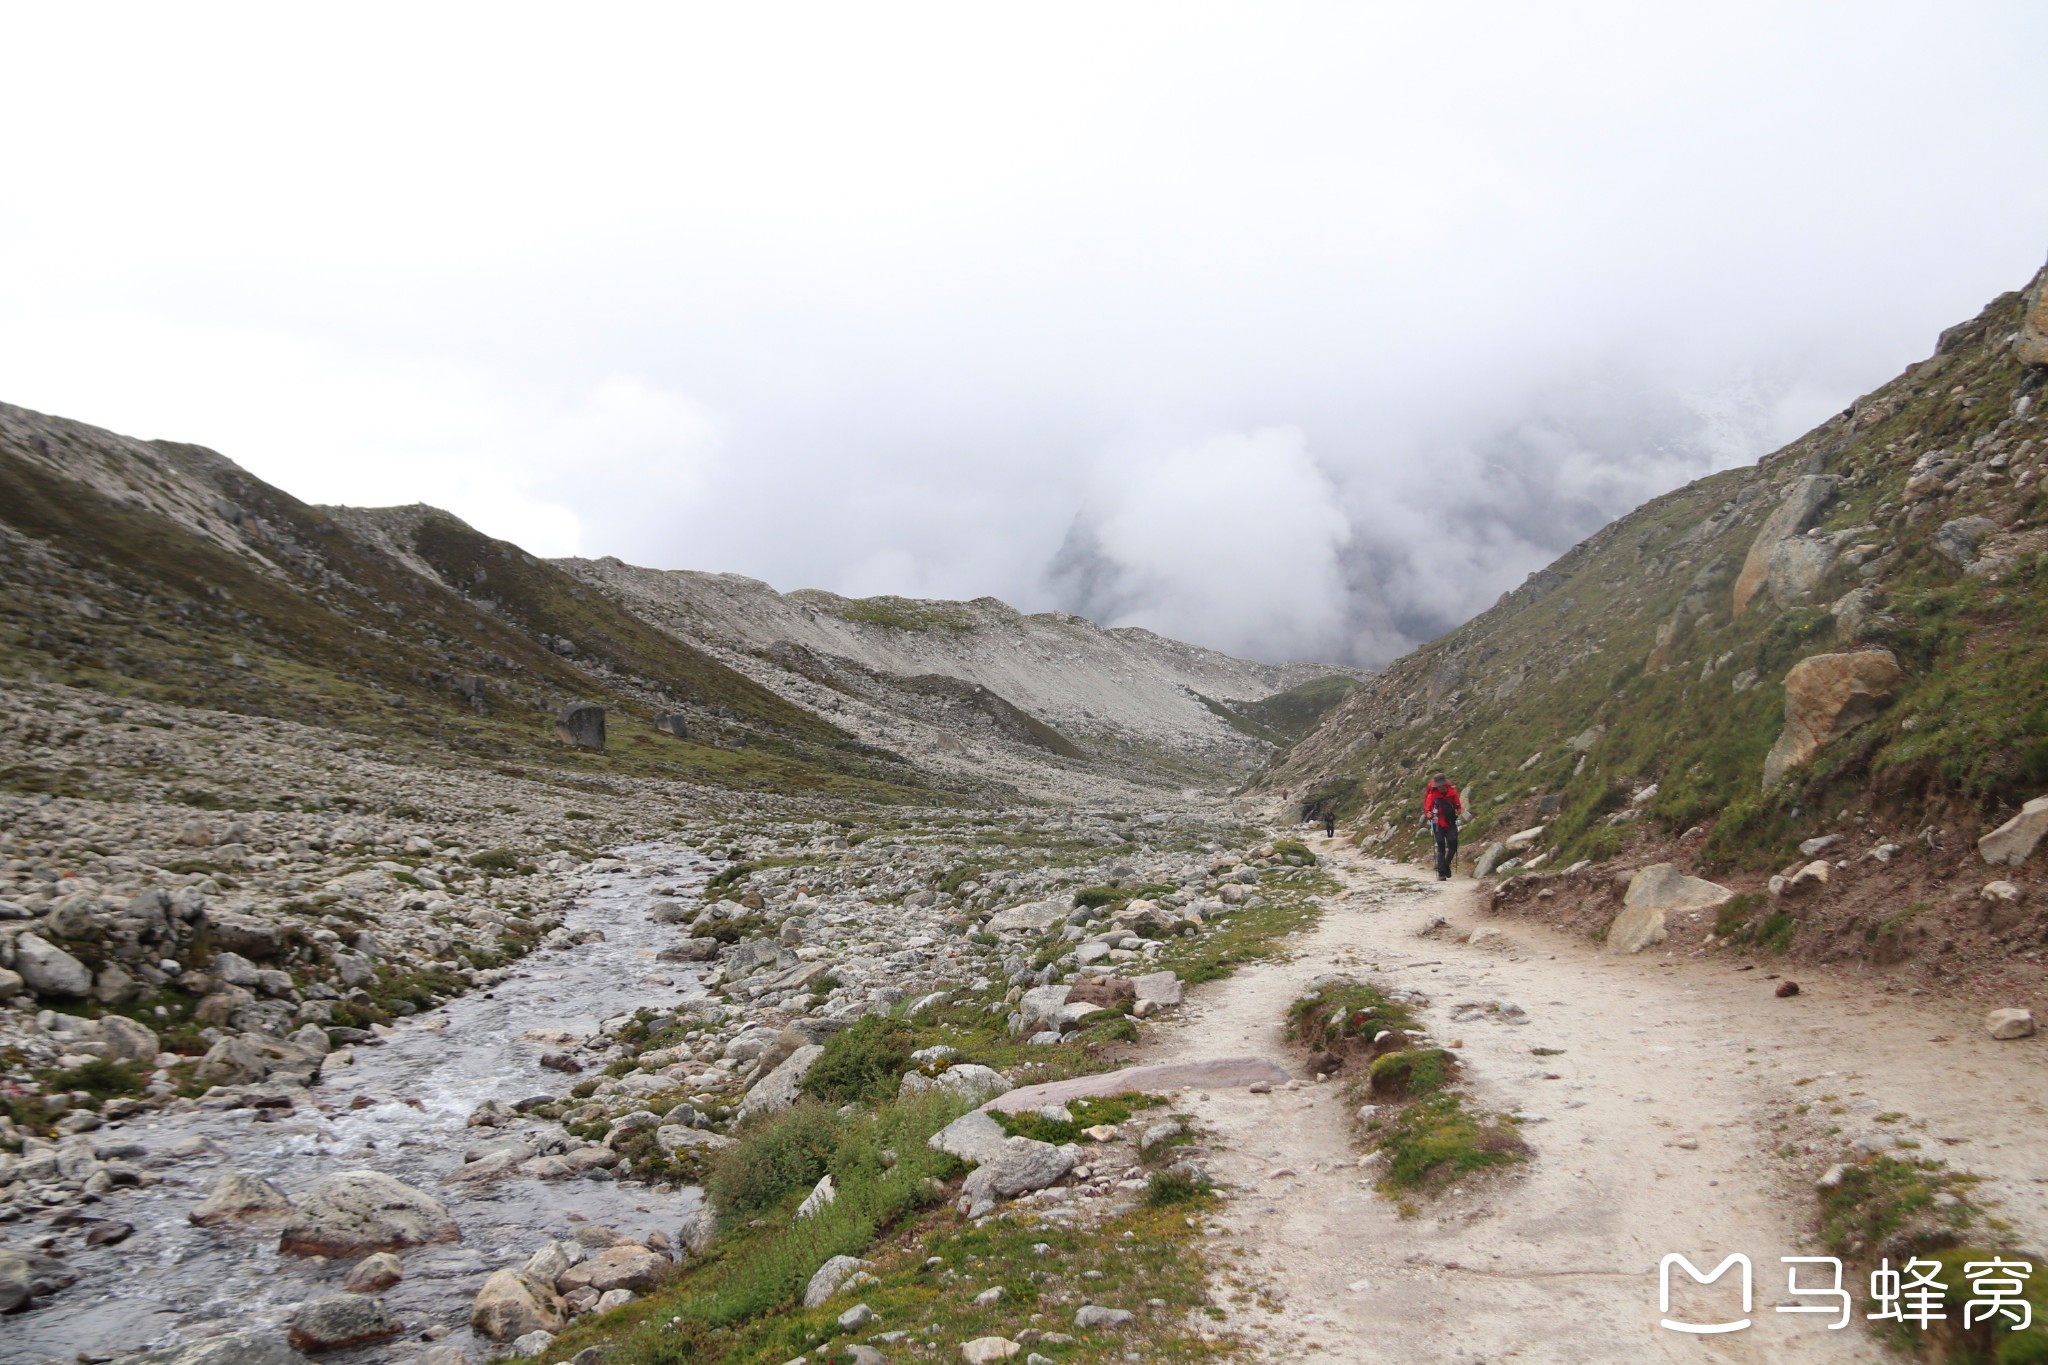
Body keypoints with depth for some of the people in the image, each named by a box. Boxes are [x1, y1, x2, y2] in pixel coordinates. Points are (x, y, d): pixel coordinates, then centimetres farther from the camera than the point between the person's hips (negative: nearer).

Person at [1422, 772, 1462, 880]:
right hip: (1438, 825, -2)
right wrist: (1428, 814, -28)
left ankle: (1446, 865, 24)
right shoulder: (1432, 795, -10)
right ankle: (1441, 873, 4)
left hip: (1451, 824, 2)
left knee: (1453, 846, -3)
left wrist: (1459, 810, -8)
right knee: (1441, 849, 0)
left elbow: (1457, 805, 13)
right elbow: (1427, 810, -6)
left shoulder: (1452, 792, -1)